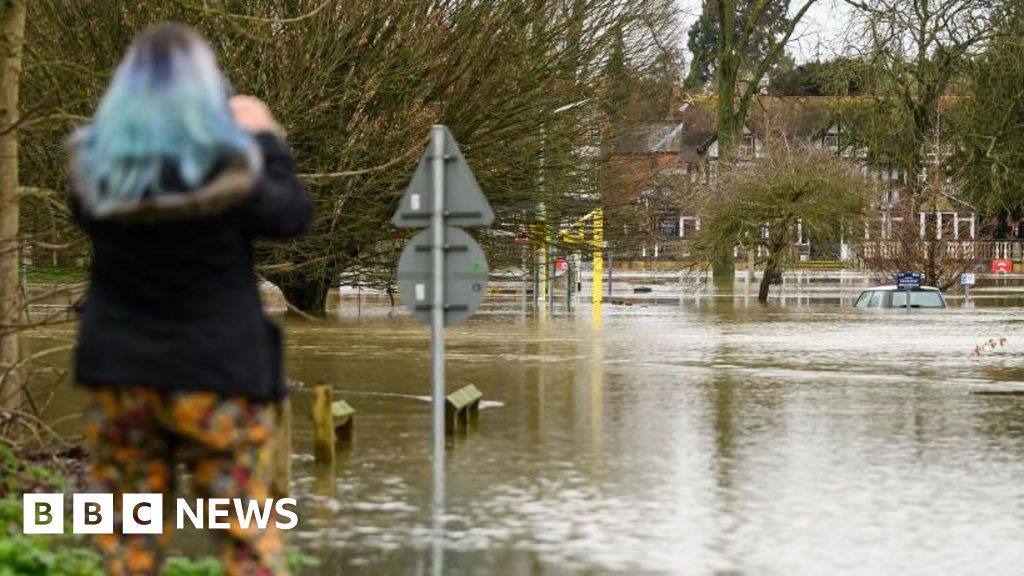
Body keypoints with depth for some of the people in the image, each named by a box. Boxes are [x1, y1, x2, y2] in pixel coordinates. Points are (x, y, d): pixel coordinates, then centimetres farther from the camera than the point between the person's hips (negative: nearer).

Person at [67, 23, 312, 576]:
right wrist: (265, 137, 14)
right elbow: (292, 216, 2)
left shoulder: (94, 165, -5)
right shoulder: (227, 165, -14)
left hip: (118, 374, 3)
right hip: (216, 374, -3)